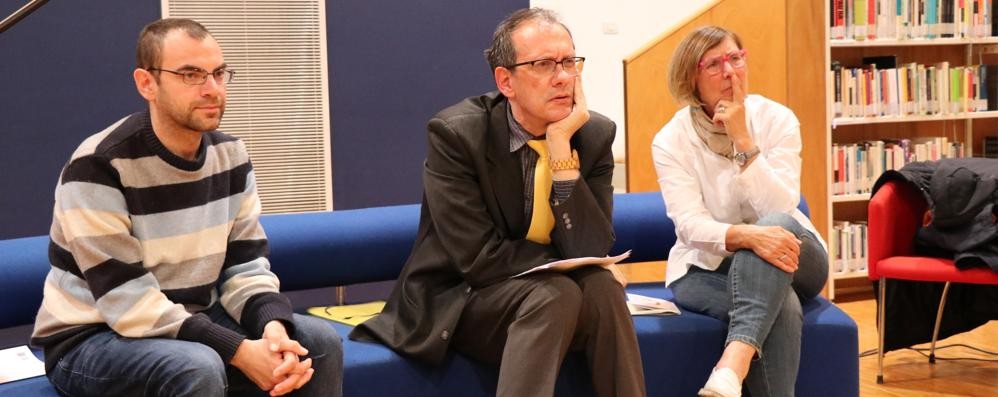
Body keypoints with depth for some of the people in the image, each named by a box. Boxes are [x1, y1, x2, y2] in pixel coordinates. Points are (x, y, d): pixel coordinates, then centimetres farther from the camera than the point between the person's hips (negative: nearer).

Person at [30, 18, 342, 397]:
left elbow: (245, 265, -1)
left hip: (190, 323, 6)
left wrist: (273, 328, -23)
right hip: (91, 339, -6)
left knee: (321, 342, -8)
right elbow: (127, 304, -26)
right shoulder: (99, 166, -22)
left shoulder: (230, 155, -1)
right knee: (199, 366, -35)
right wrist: (239, 351, -30)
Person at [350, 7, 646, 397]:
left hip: (554, 295, 4)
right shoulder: (456, 134, -17)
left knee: (601, 286, -27)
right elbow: (479, 257, -21)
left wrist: (561, 146, -23)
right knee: (555, 292, -31)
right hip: (458, 302, -4)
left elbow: (591, 253, -15)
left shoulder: (595, 134, -6)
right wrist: (566, 268, -16)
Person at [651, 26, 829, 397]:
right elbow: (691, 226, -21)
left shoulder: (777, 119, -7)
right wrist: (746, 235, -41)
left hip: (786, 257, 2)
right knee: (782, 305, -35)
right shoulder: (670, 140, -9)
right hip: (706, 266, -1)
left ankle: (734, 362, -53)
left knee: (776, 224, -37)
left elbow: (779, 209, -19)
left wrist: (742, 138, -25)